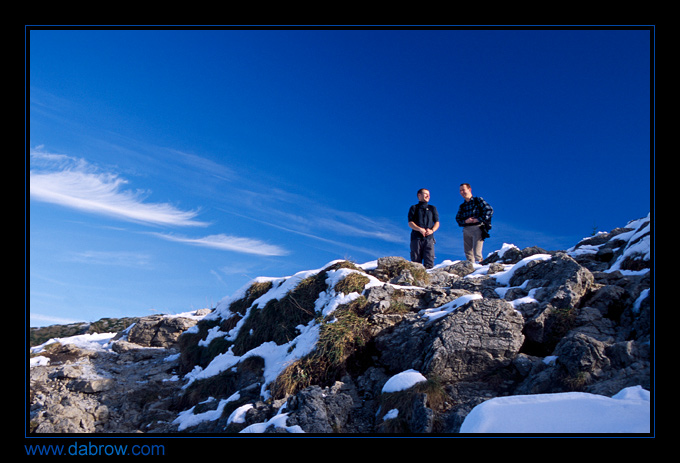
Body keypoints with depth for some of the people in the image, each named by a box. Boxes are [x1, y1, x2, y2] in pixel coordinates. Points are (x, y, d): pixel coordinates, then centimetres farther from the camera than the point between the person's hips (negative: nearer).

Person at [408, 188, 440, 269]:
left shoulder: (432, 208, 21)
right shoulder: (414, 208, 14)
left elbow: (437, 223, 14)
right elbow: (410, 223, 3)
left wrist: (432, 230, -8)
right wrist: (420, 229, -15)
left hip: (429, 238, 1)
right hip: (416, 238, -1)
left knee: (429, 262, -10)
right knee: (416, 261, -4)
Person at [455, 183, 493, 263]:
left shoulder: (478, 200, 4)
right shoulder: (462, 206, 17)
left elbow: (490, 210, -5)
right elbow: (458, 218, 12)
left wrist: (478, 219, -12)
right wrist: (465, 221, -9)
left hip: (477, 228, -5)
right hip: (466, 230, 6)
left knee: (477, 253, -14)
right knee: (468, 252, 6)